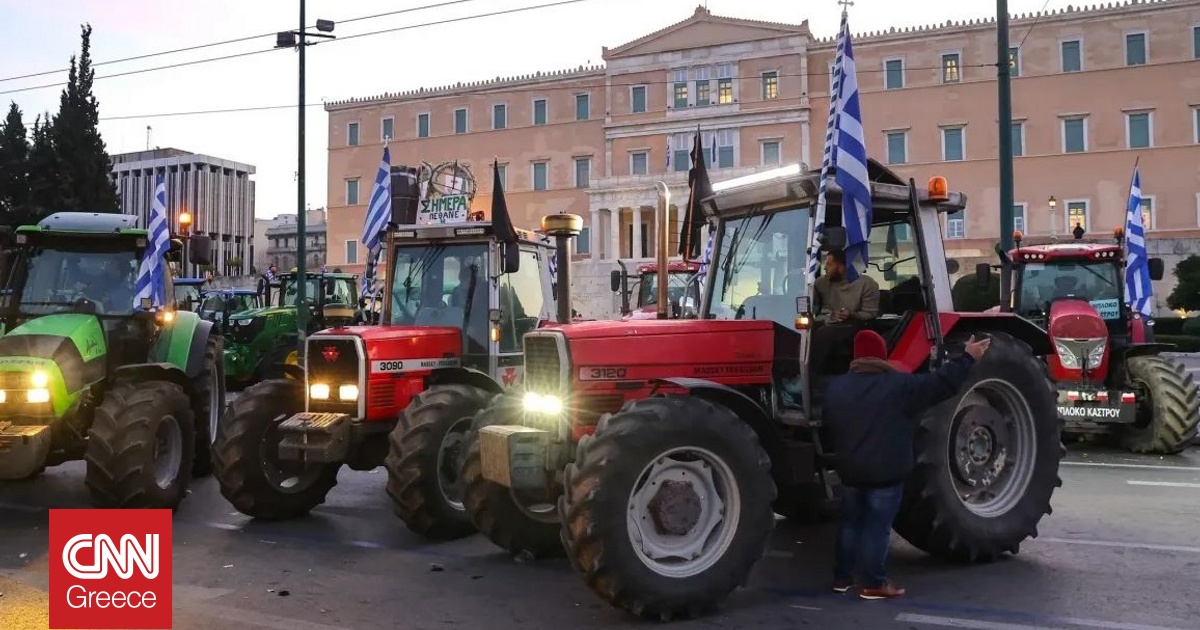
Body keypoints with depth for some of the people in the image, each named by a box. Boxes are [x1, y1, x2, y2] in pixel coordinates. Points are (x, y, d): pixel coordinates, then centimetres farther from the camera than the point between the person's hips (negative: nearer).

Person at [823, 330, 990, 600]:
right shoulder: (899, 385, -11)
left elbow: (827, 425, 14)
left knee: (851, 522, 16)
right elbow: (941, 384, -9)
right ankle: (874, 583, 7)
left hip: (850, 471, 5)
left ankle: (842, 576, 22)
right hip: (885, 472, -5)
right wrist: (967, 357, 0)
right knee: (877, 526, 2)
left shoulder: (836, 387, 4)